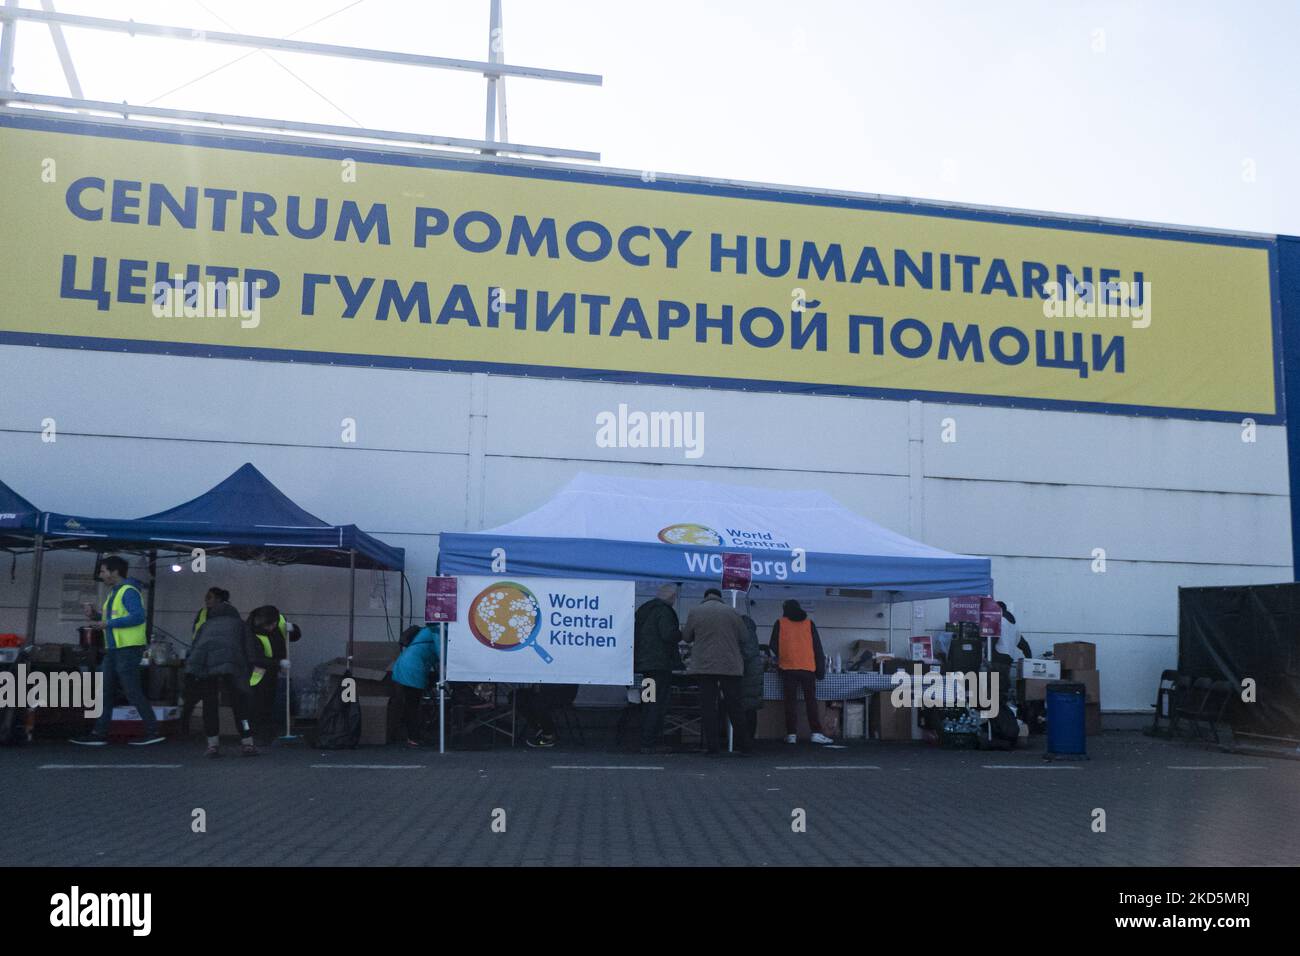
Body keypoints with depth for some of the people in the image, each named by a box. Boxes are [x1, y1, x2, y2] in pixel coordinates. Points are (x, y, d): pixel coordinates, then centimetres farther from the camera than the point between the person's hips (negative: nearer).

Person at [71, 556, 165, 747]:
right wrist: (96, 615, 8)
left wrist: (108, 624, -22)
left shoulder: (128, 591, -12)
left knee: (133, 692, -8)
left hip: (128, 649, -10)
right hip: (114, 649, 10)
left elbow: (138, 616, -24)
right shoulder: (114, 592, 19)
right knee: (105, 691, 9)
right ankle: (99, 734, 13)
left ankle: (153, 732, -3)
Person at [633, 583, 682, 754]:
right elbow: (668, 635, -21)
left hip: (644, 662, 9)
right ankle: (650, 743, -10)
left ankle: (646, 742, 17)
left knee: (649, 704, 15)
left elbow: (635, 636, 21)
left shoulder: (643, 610, 18)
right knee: (658, 705, -7)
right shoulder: (664, 611, -11)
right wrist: (681, 632, -4)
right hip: (660, 663, -9)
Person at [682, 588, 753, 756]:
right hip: (730, 666, 1)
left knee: (708, 705, 3)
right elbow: (742, 637, 6)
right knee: (734, 705, 7)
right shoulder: (731, 611, 1)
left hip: (705, 665, -1)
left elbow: (686, 637, 10)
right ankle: (745, 745, 11)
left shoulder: (695, 611, 1)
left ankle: (712, 745, 1)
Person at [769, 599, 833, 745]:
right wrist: (820, 669, 10)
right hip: (808, 668, 1)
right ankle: (816, 733, -1)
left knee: (790, 702, 3)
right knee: (811, 702, 5)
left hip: (788, 668, -1)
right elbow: (818, 647, 7)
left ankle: (792, 734, -1)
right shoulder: (809, 623, 9)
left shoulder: (780, 623, 5)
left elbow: (773, 645, 7)